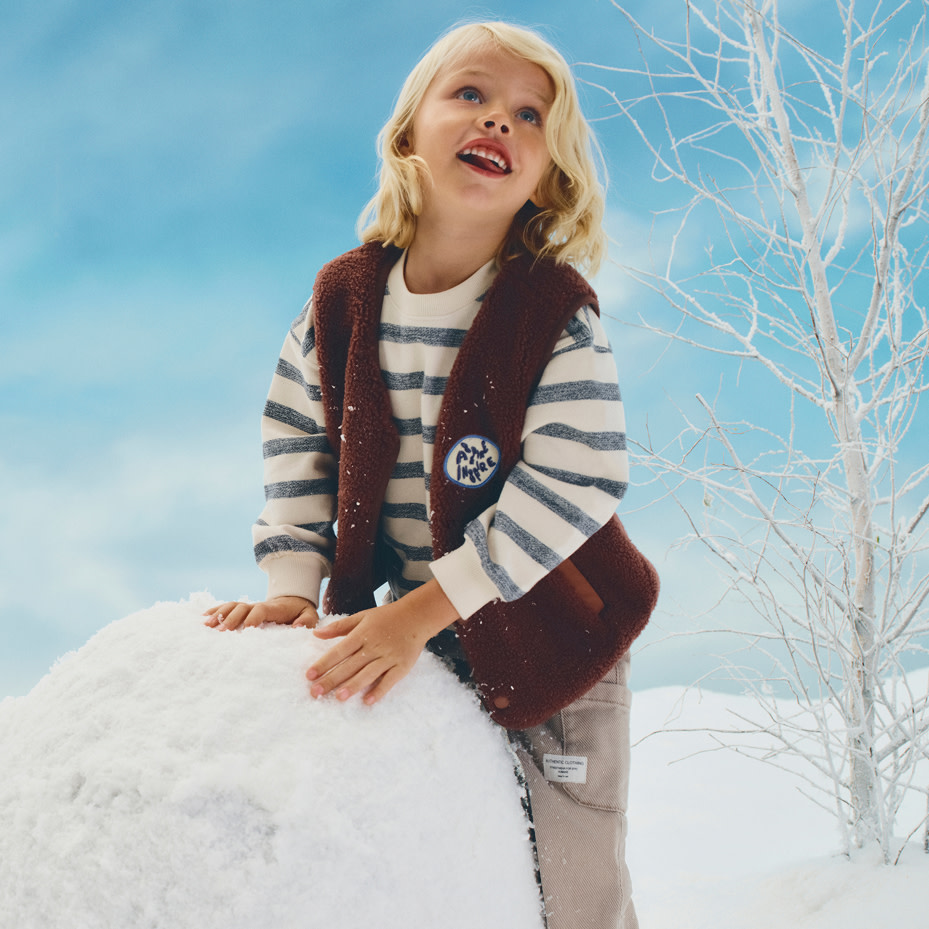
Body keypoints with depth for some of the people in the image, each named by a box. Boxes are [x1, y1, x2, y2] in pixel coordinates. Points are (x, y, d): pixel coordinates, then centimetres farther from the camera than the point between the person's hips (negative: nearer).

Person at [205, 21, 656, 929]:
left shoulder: (560, 315, -16)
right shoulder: (341, 300, -3)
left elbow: (573, 485, -21)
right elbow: (296, 437, 6)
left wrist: (422, 611, -25)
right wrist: (292, 584, -6)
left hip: (550, 645, -3)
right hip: (414, 650, 3)